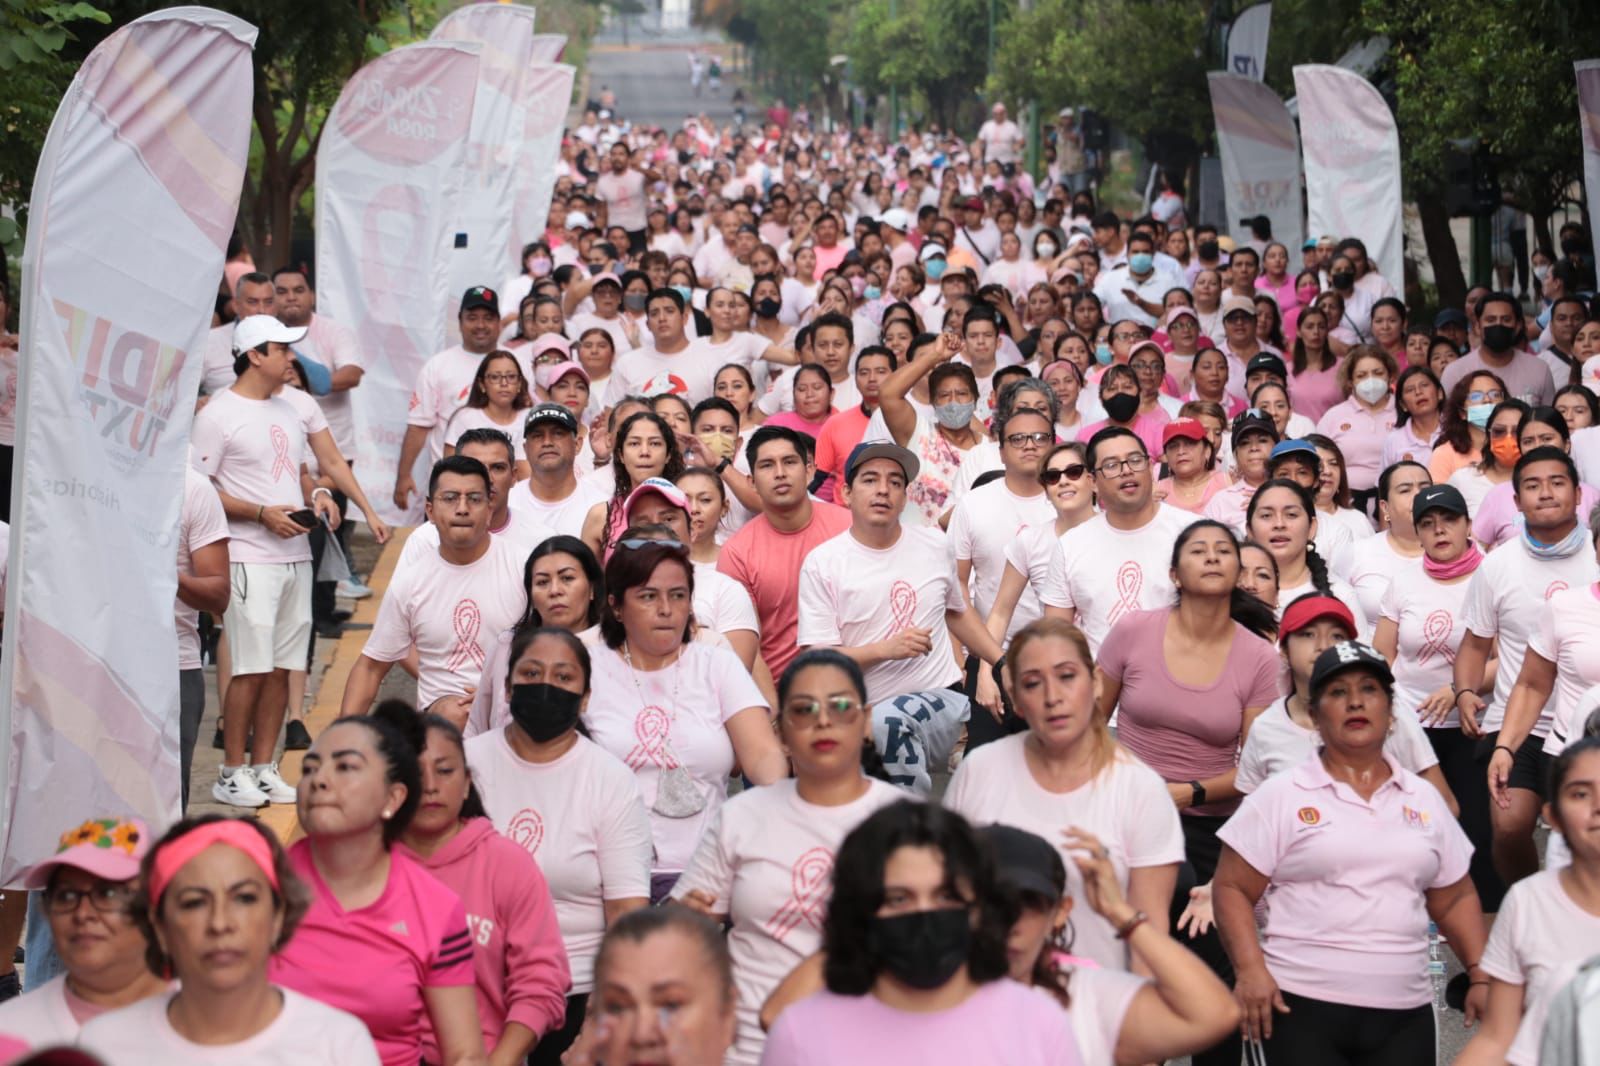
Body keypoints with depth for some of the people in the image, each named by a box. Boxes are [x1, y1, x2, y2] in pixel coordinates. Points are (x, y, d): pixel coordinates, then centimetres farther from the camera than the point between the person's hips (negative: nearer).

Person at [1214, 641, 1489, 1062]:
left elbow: (1455, 899, 19)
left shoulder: (1425, 799, 13)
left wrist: (1482, 974, 6)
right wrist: (1250, 969, -15)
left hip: (1405, 1014, 4)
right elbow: (1232, 889, -2)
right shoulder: (1281, 796, 0)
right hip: (1302, 1007, -3)